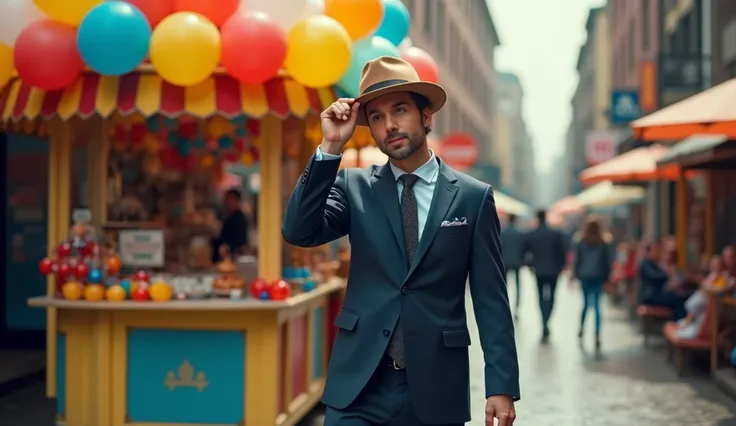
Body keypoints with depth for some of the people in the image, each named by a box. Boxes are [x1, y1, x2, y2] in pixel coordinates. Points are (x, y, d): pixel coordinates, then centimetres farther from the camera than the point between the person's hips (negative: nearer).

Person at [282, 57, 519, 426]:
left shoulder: (473, 197, 2)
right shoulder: (353, 187, 6)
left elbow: (491, 299, 0)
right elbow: (298, 232, -10)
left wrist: (502, 386, -6)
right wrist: (330, 148, -15)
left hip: (435, 386, 0)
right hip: (359, 383, 1)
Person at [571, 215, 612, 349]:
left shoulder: (581, 242, 1)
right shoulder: (604, 243, -1)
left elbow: (577, 260, 3)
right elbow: (607, 262, 1)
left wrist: (575, 275, 9)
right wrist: (607, 277, 8)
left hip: (584, 276, 1)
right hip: (598, 276, -1)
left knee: (586, 302, 17)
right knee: (596, 305, 0)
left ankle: (581, 328, 12)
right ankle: (597, 336, -8)